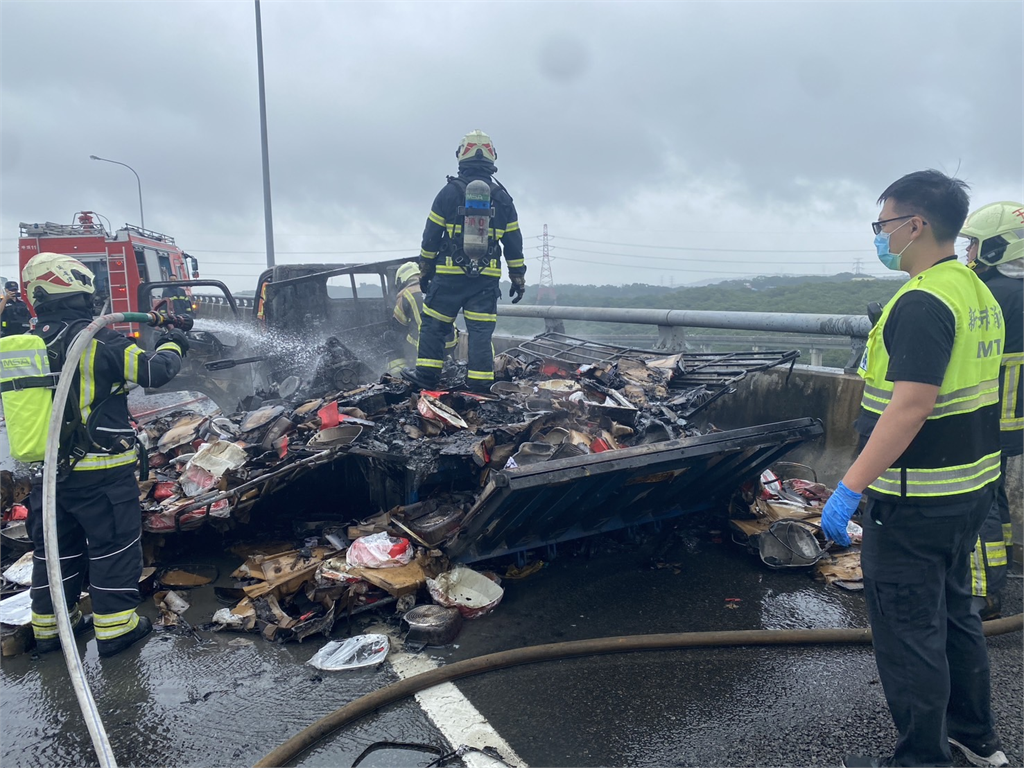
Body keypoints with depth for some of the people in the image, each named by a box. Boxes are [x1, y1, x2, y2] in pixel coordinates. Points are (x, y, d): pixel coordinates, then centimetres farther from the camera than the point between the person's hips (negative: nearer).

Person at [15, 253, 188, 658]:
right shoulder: (98, 341, -17)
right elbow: (154, 370, -14)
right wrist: (172, 346, 4)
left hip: (48, 471, 7)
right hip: (101, 469, -7)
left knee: (55, 546, 19)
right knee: (114, 543, 6)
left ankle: (48, 625, 30)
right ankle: (115, 625, 13)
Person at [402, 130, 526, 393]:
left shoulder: (450, 192, -1)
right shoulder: (502, 197, 6)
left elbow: (431, 235, 2)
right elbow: (514, 242, 8)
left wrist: (425, 270, 11)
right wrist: (518, 279, 14)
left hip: (450, 274, -2)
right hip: (487, 277, 2)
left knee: (434, 322, 8)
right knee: (481, 330, 4)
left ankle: (426, 374, 10)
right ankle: (480, 381, 3)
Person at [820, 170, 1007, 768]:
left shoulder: (922, 303, -22)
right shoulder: (980, 294, 9)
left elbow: (910, 408, -29)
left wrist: (850, 488, -28)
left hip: (917, 503, -10)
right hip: (971, 488, 10)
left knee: (908, 631, 4)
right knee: (953, 611, 24)